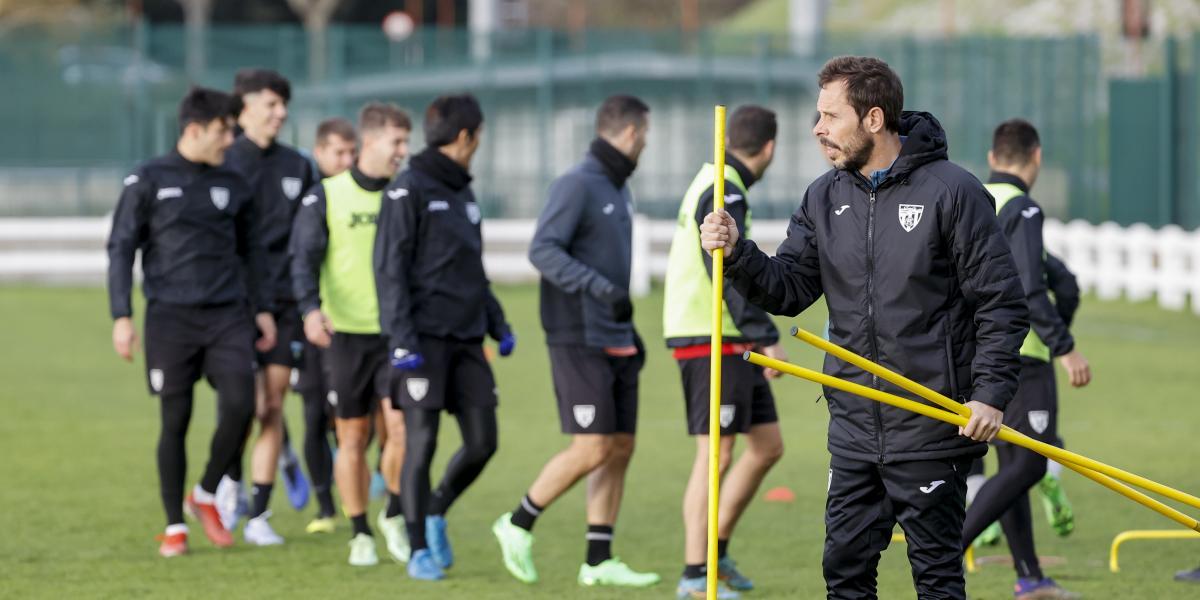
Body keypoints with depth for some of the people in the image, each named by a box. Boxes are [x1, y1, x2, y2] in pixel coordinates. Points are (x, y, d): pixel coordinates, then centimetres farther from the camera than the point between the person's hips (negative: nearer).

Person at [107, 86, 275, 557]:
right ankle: (174, 526, 11)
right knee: (175, 420, 0)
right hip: (170, 317, -3)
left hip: (227, 316, 3)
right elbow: (121, 248, 1)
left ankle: (206, 495, 10)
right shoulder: (148, 181, 0)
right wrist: (121, 316, -6)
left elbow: (250, 250, 21)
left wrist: (263, 309, 15)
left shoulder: (232, 184, 12)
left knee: (240, 404, -13)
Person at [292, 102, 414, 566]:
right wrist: (311, 308, -22)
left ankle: (394, 515, 12)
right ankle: (359, 534, 15)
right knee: (353, 436, 3)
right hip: (346, 333, -2)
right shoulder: (326, 196, 0)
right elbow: (304, 258, -6)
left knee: (403, 427, -11)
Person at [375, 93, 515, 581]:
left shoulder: (463, 194, 19)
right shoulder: (409, 190, -6)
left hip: (465, 339, 7)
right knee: (421, 442, -4)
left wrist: (497, 324, 18)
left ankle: (436, 513, 24)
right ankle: (420, 550, 3)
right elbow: (389, 268, -11)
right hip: (424, 338, -7)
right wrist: (402, 338, -18)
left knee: (482, 442, 2)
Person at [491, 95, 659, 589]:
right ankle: (519, 525, 5)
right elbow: (542, 250, -21)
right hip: (579, 341, -9)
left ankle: (599, 561, 6)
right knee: (592, 449, -11)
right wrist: (602, 289, -30)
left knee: (621, 448, 4)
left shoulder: (618, 190, 17)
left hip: (616, 344, 9)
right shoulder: (577, 185, -11)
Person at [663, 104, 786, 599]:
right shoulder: (724, 194, -15)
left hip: (731, 344, 10)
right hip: (711, 341, -10)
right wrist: (768, 337, -28)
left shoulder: (713, 183, 16)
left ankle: (717, 548, 20)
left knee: (767, 446, 13)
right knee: (716, 455, -8)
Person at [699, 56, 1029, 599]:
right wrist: (738, 256, -11)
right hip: (854, 429, 6)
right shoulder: (824, 198, 9)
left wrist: (992, 393, -14)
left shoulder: (952, 191, -8)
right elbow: (789, 290, 7)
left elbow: (1001, 303, -7)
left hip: (932, 431, -6)